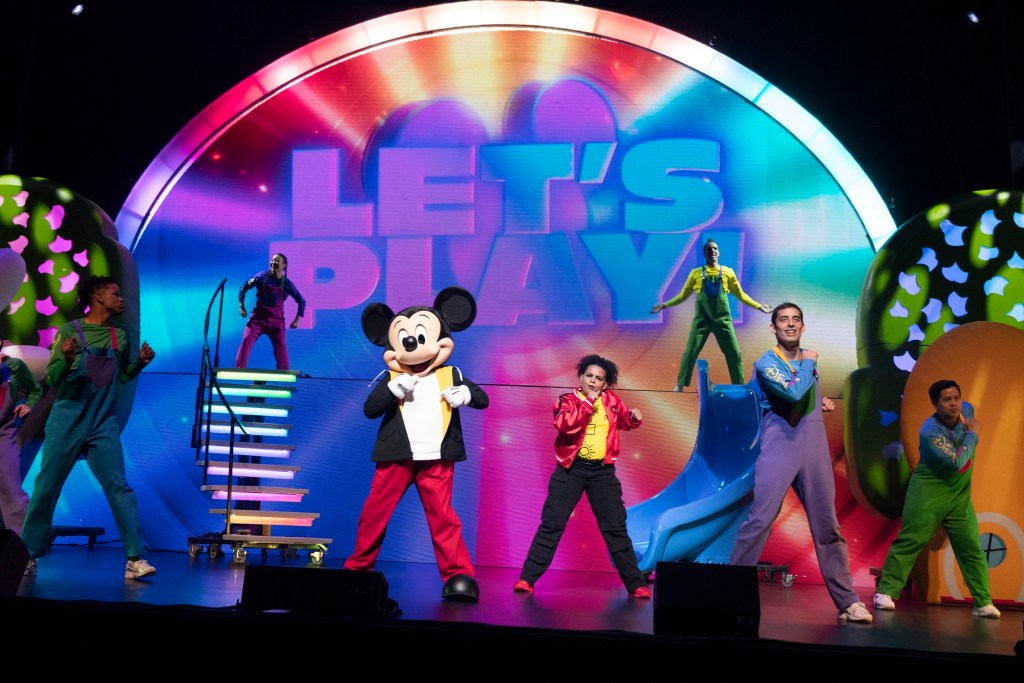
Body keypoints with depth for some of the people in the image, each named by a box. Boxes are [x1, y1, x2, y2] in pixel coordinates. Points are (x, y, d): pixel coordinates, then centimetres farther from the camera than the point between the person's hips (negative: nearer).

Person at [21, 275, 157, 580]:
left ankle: (135, 558, -9)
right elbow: (52, 379, -5)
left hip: (104, 423, 2)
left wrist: (139, 363, -1)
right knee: (46, 487, 4)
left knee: (119, 486, -7)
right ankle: (28, 554, 20)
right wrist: (66, 359, -25)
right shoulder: (69, 331, -4)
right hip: (67, 421, -2)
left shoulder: (120, 335, 8)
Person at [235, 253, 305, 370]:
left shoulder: (287, 284, -4)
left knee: (280, 347, -5)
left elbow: (301, 302, 4)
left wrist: (297, 320, -2)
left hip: (276, 320, 0)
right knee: (246, 341, -12)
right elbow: (244, 287, 9)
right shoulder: (262, 276, -3)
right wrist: (241, 306, 3)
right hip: (258, 317, 0)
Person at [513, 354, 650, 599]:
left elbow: (624, 421, 26)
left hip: (602, 471, 3)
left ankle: (636, 583, 14)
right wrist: (588, 403, -19)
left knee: (615, 528, 7)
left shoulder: (611, 400, 8)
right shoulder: (567, 400, -3)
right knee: (551, 523, -1)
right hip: (571, 468, -2)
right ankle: (527, 578, 5)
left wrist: (634, 417, 4)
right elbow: (563, 424, -23)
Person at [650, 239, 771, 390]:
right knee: (690, 352, -4)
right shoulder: (696, 273, 7)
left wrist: (759, 306, 8)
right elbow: (683, 295, 12)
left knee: (734, 353, 0)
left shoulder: (728, 272, 9)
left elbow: (740, 294, 15)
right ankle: (680, 385, 5)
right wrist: (665, 305, 3)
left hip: (723, 319, 1)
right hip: (702, 319, -1)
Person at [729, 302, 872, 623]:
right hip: (779, 450, -5)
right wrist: (808, 363, -8)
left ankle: (847, 602, 12)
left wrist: (823, 402, 12)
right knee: (759, 520, -11)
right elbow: (794, 393, -22)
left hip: (815, 451, 5)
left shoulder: (809, 359, 15)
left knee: (827, 526, 7)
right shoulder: (766, 363, -5)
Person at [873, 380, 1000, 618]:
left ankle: (983, 603, 7)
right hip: (928, 493, -6)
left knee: (971, 547, 2)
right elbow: (956, 462, -28)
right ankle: (886, 592, -2)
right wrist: (972, 433, -18)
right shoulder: (930, 431, -22)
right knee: (910, 541, -8)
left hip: (959, 495, 6)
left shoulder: (967, 410, -2)